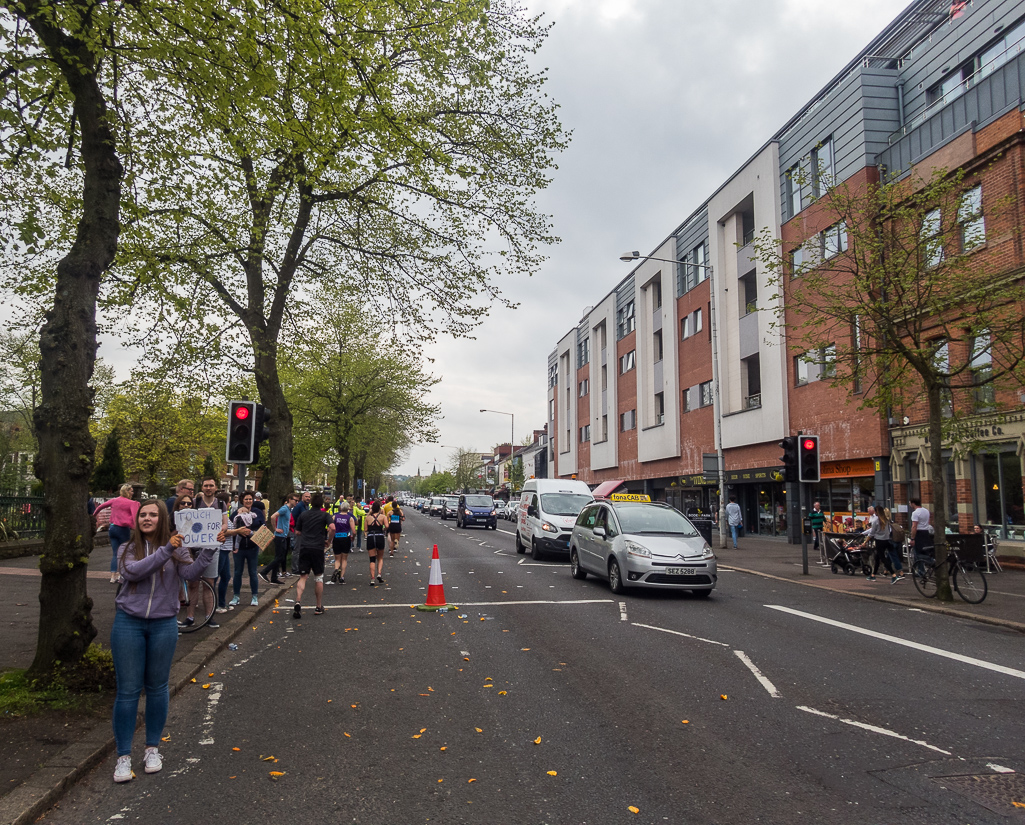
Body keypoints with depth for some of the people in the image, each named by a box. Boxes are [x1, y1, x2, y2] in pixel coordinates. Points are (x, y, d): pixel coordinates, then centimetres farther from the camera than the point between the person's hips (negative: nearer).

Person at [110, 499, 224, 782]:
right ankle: (124, 756, 13)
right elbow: (134, 571, -19)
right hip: (129, 623, -1)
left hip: (163, 625, 1)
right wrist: (165, 550, -27)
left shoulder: (175, 549, 2)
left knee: (157, 687, 11)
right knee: (128, 690, 2)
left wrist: (209, 549, -24)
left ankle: (152, 748, 26)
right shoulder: (127, 549, 1)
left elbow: (191, 573, -12)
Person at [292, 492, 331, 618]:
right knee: (318, 577, 10)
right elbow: (332, 528, -15)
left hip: (304, 548, 2)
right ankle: (319, 607, 15)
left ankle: (298, 602, -21)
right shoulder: (324, 515, 2)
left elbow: (297, 532, 14)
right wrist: (328, 541, -1)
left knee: (302, 577, 1)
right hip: (318, 548, -2)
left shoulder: (303, 515, 11)